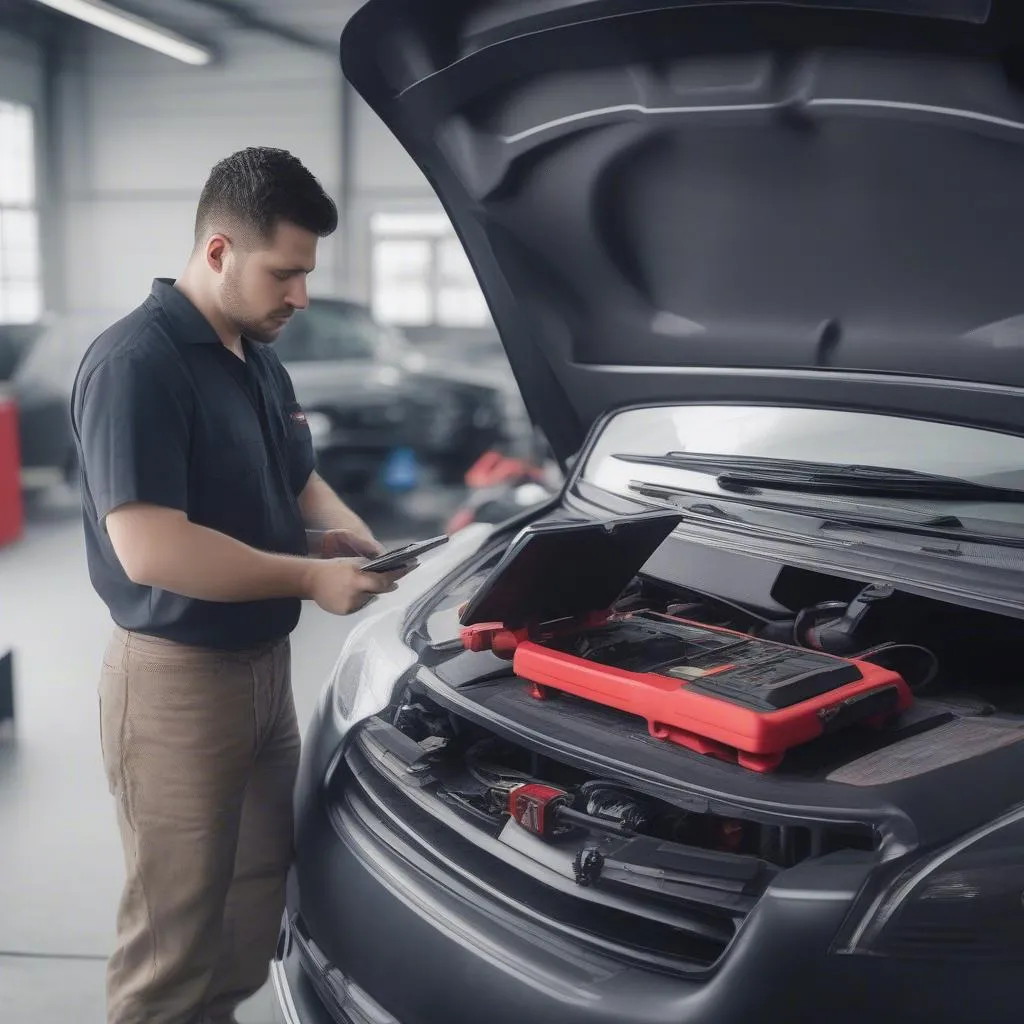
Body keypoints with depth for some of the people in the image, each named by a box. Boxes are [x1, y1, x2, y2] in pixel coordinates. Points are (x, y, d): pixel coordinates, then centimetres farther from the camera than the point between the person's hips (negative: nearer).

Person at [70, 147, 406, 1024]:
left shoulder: (259, 360, 9)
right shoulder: (135, 364, -20)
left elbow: (300, 484, 20)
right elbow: (148, 551, -28)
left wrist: (356, 539, -1)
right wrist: (313, 577, -23)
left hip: (265, 662, 9)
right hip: (176, 679, -9)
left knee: (259, 895, 21)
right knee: (175, 929, 4)